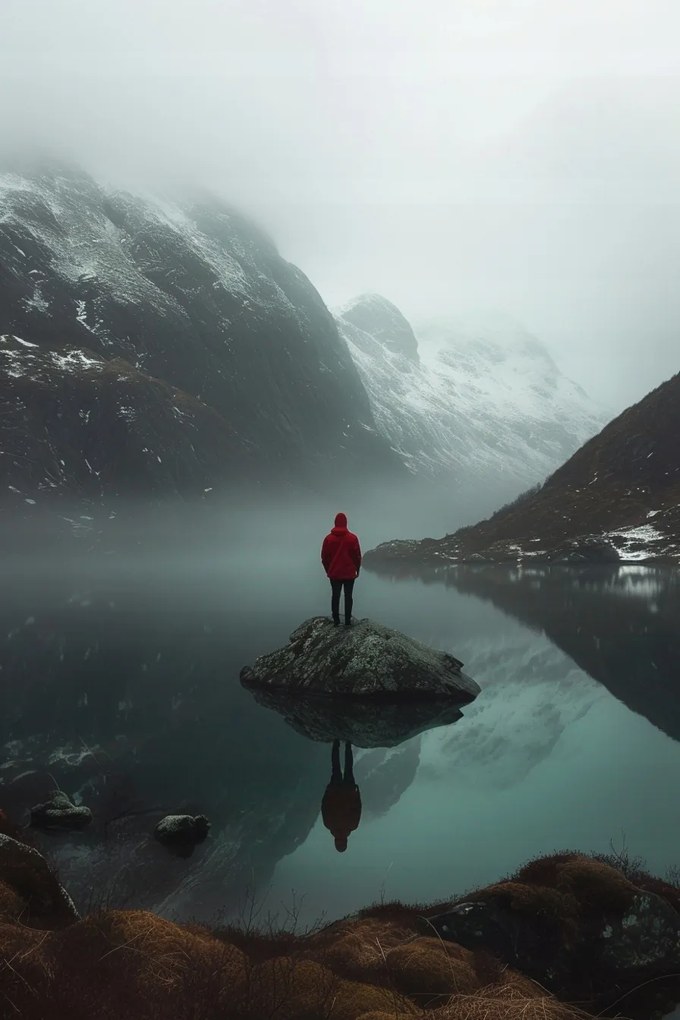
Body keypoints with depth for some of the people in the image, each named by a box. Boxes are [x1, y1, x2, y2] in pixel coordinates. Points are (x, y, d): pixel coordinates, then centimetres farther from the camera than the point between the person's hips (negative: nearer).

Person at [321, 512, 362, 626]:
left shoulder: (328, 538, -4)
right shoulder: (352, 538, -8)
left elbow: (324, 557, 1)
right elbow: (358, 556, -4)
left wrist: (328, 570, 14)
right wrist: (357, 570, 9)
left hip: (334, 574, 1)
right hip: (349, 573, -1)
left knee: (335, 596, 9)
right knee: (348, 596, 6)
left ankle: (336, 620, 10)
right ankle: (347, 621, 5)